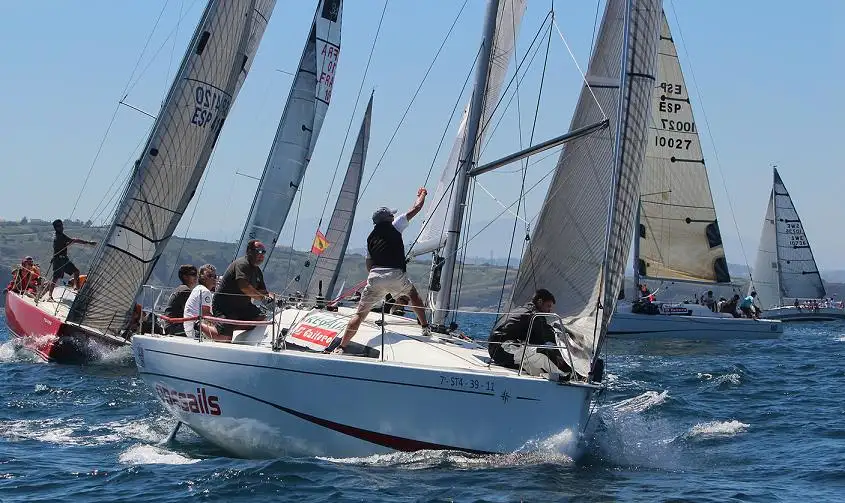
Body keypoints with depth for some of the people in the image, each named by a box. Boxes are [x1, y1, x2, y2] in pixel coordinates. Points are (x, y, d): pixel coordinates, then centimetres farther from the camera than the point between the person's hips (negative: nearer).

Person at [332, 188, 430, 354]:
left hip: (375, 277, 3)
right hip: (396, 275, -3)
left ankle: (341, 346, -7)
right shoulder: (393, 226, 11)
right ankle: (425, 328, 28)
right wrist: (421, 194, 37)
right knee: (413, 295, 28)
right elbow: (415, 208, 19)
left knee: (360, 314, 2)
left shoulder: (370, 238, 24)